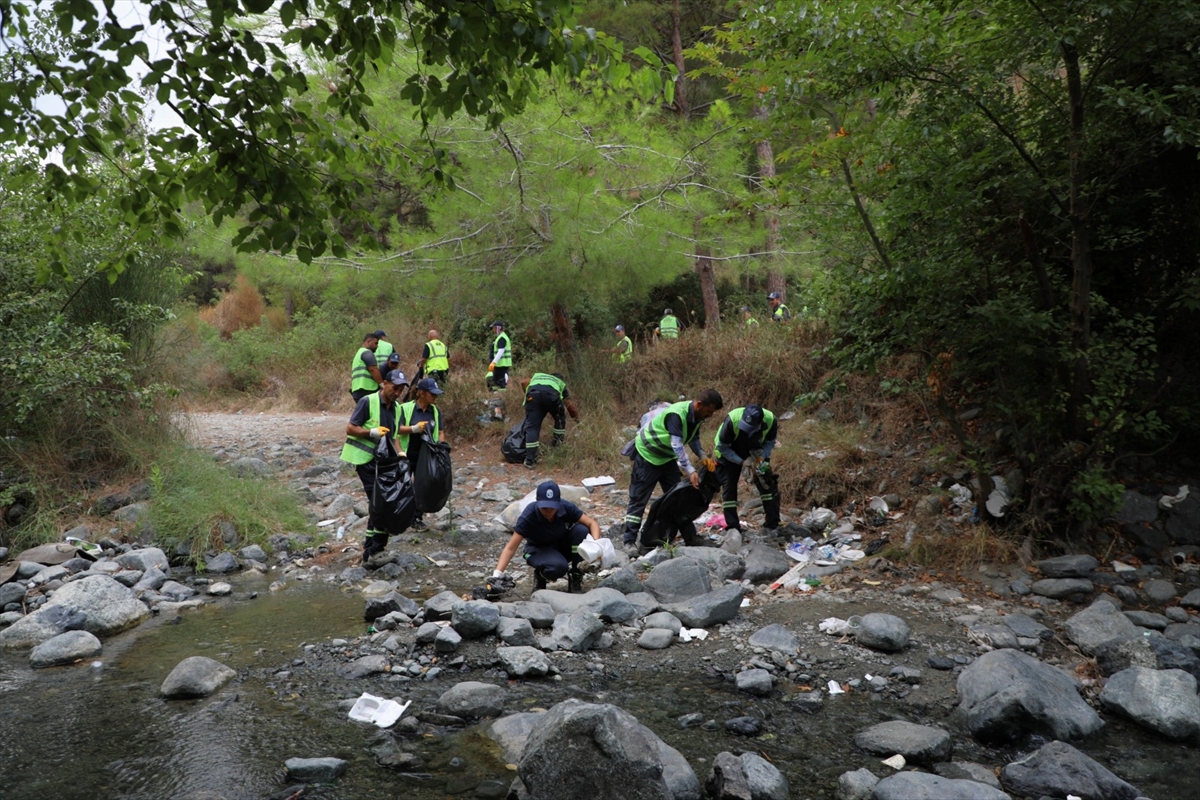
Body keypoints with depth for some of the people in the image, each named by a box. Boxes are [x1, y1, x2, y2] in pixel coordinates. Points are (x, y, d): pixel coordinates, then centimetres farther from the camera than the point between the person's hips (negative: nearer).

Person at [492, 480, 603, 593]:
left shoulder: (566, 507, -24)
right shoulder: (528, 517, -29)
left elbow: (592, 523, -18)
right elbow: (511, 548, -29)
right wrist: (497, 575, -40)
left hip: (563, 545, 3)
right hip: (539, 549, -3)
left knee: (582, 530, -29)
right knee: (557, 567, -38)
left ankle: (575, 573, -7)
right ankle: (540, 575, -1)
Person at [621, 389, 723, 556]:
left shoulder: (697, 416, -6)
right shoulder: (676, 414, -33)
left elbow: (693, 439, 6)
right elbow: (677, 445, -41)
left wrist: (703, 457, -11)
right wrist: (690, 471, -47)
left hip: (668, 457, 8)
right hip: (648, 454, -8)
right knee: (639, 498, -6)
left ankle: (690, 537, 15)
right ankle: (629, 541, -2)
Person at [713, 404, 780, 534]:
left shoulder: (770, 420, -30)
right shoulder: (732, 420, -39)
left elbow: (770, 442, -9)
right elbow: (722, 448, -25)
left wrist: (761, 457, -26)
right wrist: (742, 461, -31)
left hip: (755, 452, 3)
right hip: (730, 452, -3)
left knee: (768, 485, -4)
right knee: (729, 488, -9)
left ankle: (771, 525, 7)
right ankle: (732, 529, -3)